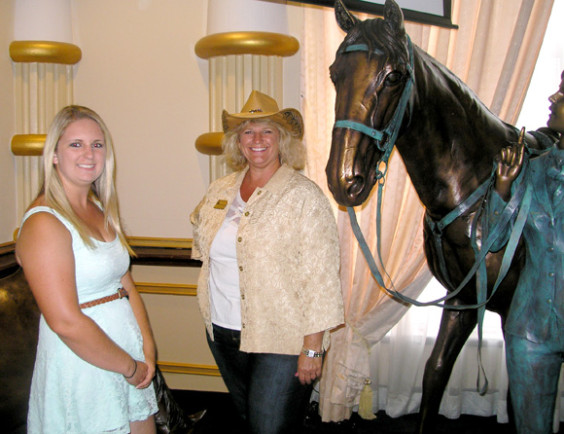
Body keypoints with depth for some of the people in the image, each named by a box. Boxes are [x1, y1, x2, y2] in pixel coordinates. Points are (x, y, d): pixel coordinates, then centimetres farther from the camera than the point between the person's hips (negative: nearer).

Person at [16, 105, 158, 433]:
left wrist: (148, 351, -5)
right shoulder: (44, 223, -17)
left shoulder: (101, 211, 9)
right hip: (82, 371, -7)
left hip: (131, 360, 8)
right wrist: (131, 367, -14)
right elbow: (66, 322, -23)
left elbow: (128, 288, 8)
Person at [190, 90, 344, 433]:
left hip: (280, 340, -6)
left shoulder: (305, 196, -13)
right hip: (222, 331, 6)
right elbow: (205, 245, 24)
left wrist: (312, 348, -17)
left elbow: (320, 277, -16)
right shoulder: (220, 190, 5)